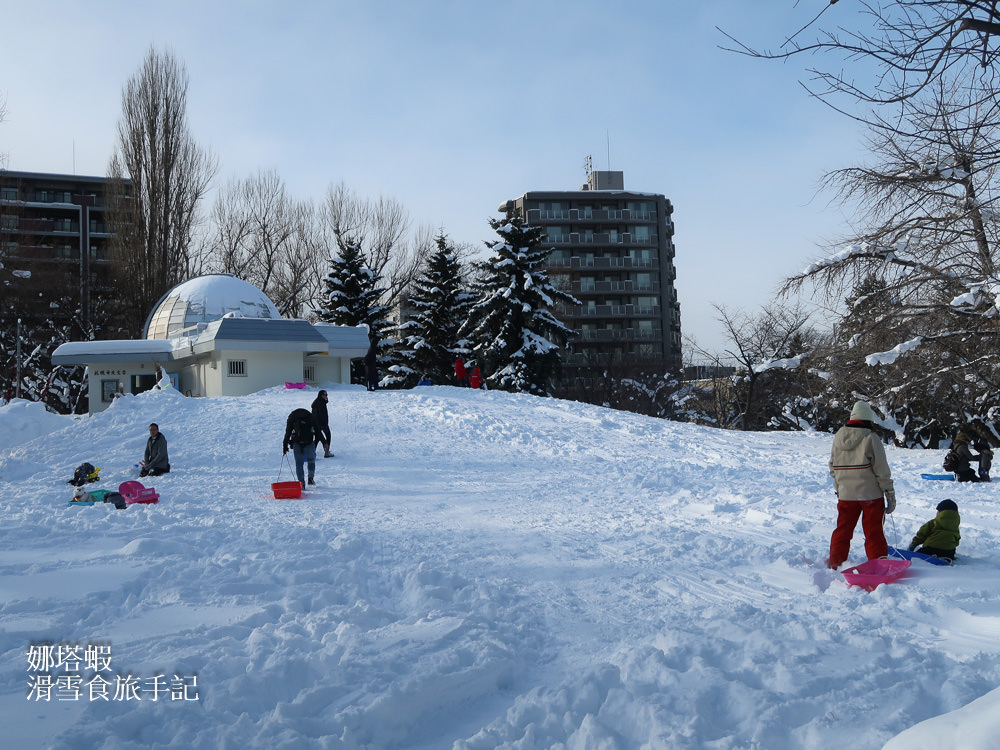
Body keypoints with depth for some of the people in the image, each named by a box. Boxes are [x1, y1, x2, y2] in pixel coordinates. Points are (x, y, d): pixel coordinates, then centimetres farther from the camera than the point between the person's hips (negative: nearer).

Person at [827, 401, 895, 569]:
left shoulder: (838, 437, 5)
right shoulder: (870, 438, -10)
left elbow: (833, 467, 11)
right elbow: (881, 469, -9)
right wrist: (890, 494, -3)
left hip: (845, 494, 4)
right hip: (871, 494, -4)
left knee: (843, 530, 13)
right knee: (874, 532, 5)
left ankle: (835, 564, 17)